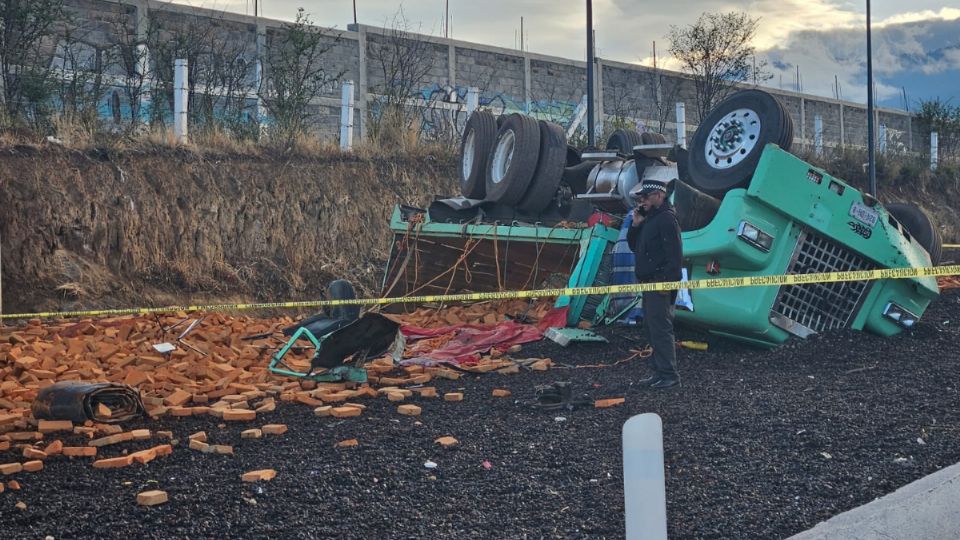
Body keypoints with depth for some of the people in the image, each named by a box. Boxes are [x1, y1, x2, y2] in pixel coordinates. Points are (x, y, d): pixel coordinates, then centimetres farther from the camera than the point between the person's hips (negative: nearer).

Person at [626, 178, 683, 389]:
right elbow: (634, 245, 22)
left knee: (660, 328, -11)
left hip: (660, 284, -11)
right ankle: (659, 372, 19)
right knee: (651, 328, 13)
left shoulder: (667, 218, -12)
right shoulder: (649, 218, 19)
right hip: (648, 282, 11)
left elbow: (674, 253, -20)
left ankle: (669, 375, -10)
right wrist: (635, 224, 6)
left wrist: (667, 282, -24)